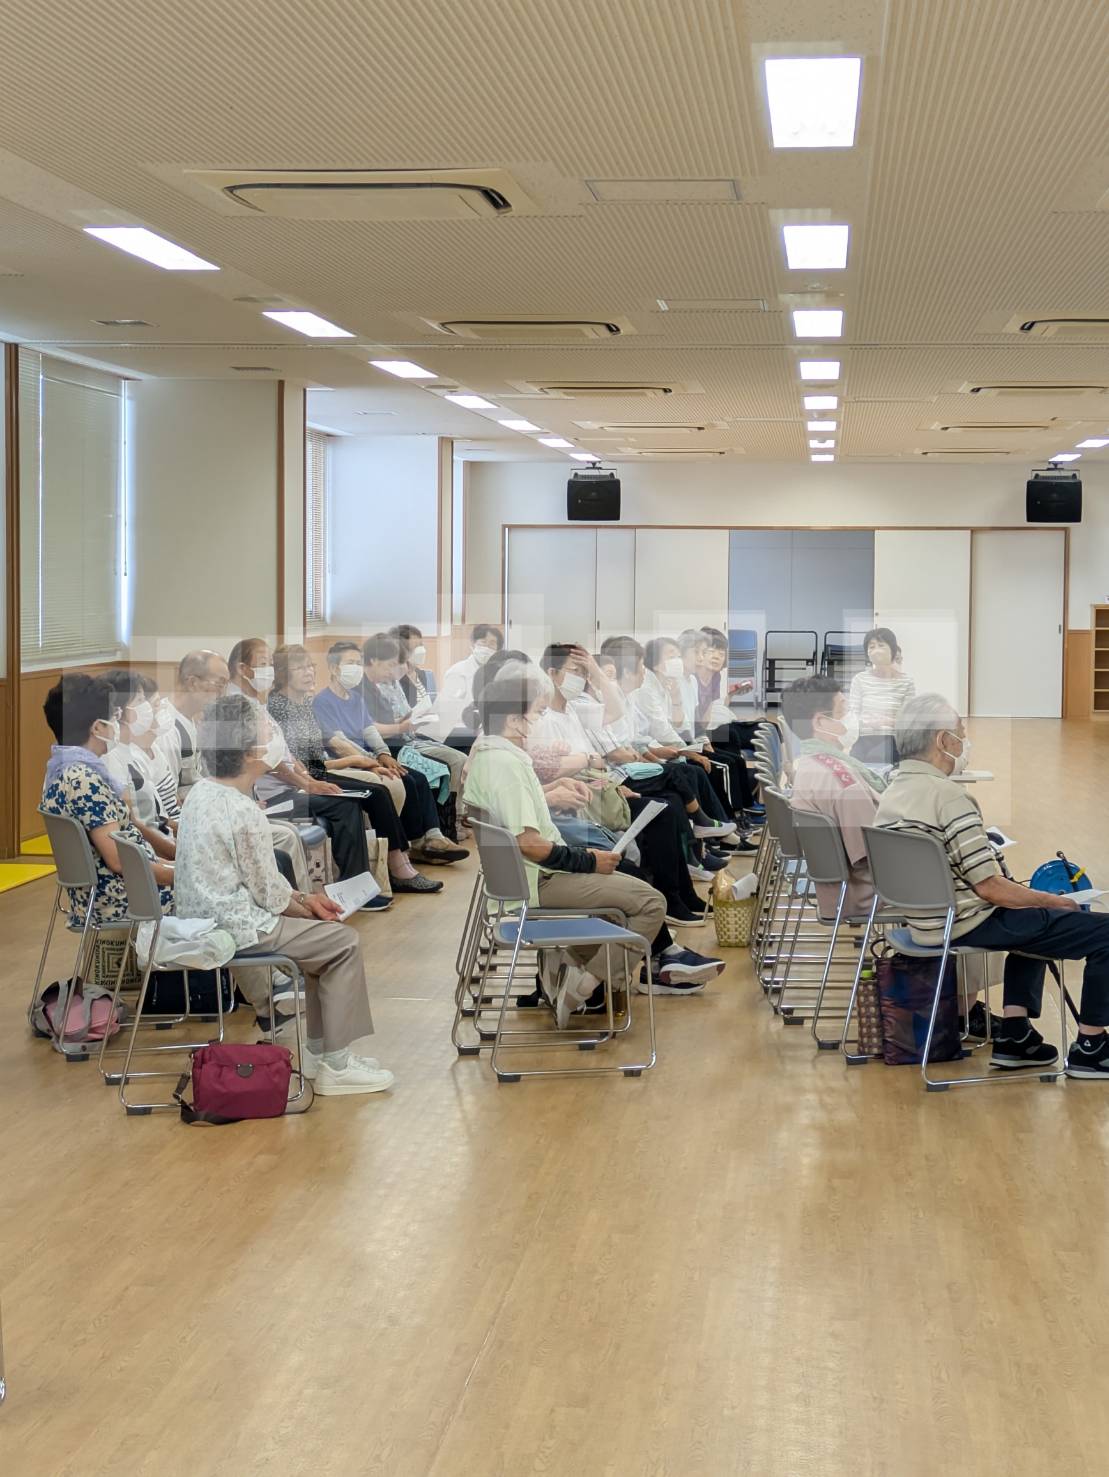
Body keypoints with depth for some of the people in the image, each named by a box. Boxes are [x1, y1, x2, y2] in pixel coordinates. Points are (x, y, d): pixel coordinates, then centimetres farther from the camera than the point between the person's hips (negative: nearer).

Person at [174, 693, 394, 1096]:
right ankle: (336, 1066, 4)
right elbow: (269, 894, -16)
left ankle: (316, 1047, 26)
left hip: (201, 920, 10)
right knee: (343, 942, 1)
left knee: (317, 928, 23)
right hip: (236, 930, -10)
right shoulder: (244, 813, -24)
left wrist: (305, 899, 11)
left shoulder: (201, 792, 5)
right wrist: (306, 908, 4)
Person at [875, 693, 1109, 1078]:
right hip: (967, 925, -10)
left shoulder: (892, 792, 7)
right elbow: (989, 887, -21)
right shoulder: (948, 796, -21)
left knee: (1034, 918, 34)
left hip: (924, 919, 10)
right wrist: (1056, 901, -6)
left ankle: (1014, 1034, 26)